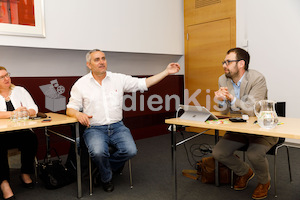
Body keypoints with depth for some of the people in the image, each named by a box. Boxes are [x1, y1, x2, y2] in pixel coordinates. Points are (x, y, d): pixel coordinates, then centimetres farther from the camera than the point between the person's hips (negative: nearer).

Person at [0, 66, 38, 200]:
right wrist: (12, 113, -21)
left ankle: (25, 174, -9)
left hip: (20, 132, 2)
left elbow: (34, 109, 6)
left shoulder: (19, 90, 15)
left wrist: (26, 112, -17)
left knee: (31, 138, -28)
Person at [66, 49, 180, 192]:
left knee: (130, 150, -22)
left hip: (117, 126, 2)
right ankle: (106, 178, 5)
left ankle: (104, 168, 9)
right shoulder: (81, 84, 4)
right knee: (98, 152, -30)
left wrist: (166, 72, 1)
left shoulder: (118, 79, 7)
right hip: (94, 128, -2)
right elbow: (70, 109, 5)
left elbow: (143, 83, 6)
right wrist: (78, 114, -20)